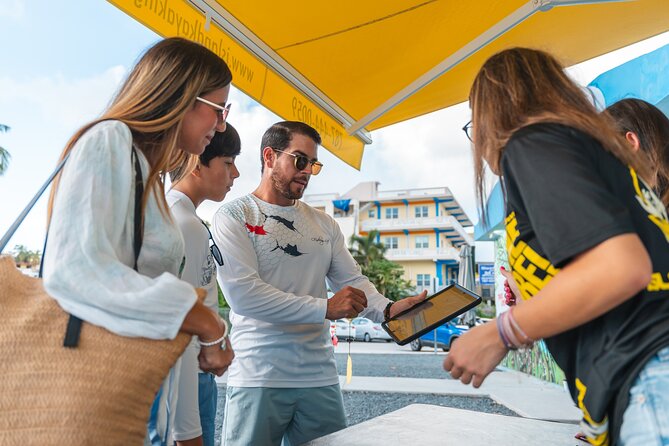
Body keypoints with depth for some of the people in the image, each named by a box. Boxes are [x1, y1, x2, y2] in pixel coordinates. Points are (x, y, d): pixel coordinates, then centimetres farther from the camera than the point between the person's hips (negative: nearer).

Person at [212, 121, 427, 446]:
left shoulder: (324, 224, 12)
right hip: (258, 379, -4)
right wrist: (325, 308, -20)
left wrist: (387, 309, -12)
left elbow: (353, 281, 10)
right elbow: (242, 293, -17)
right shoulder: (234, 216, -5)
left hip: (321, 377, 5)